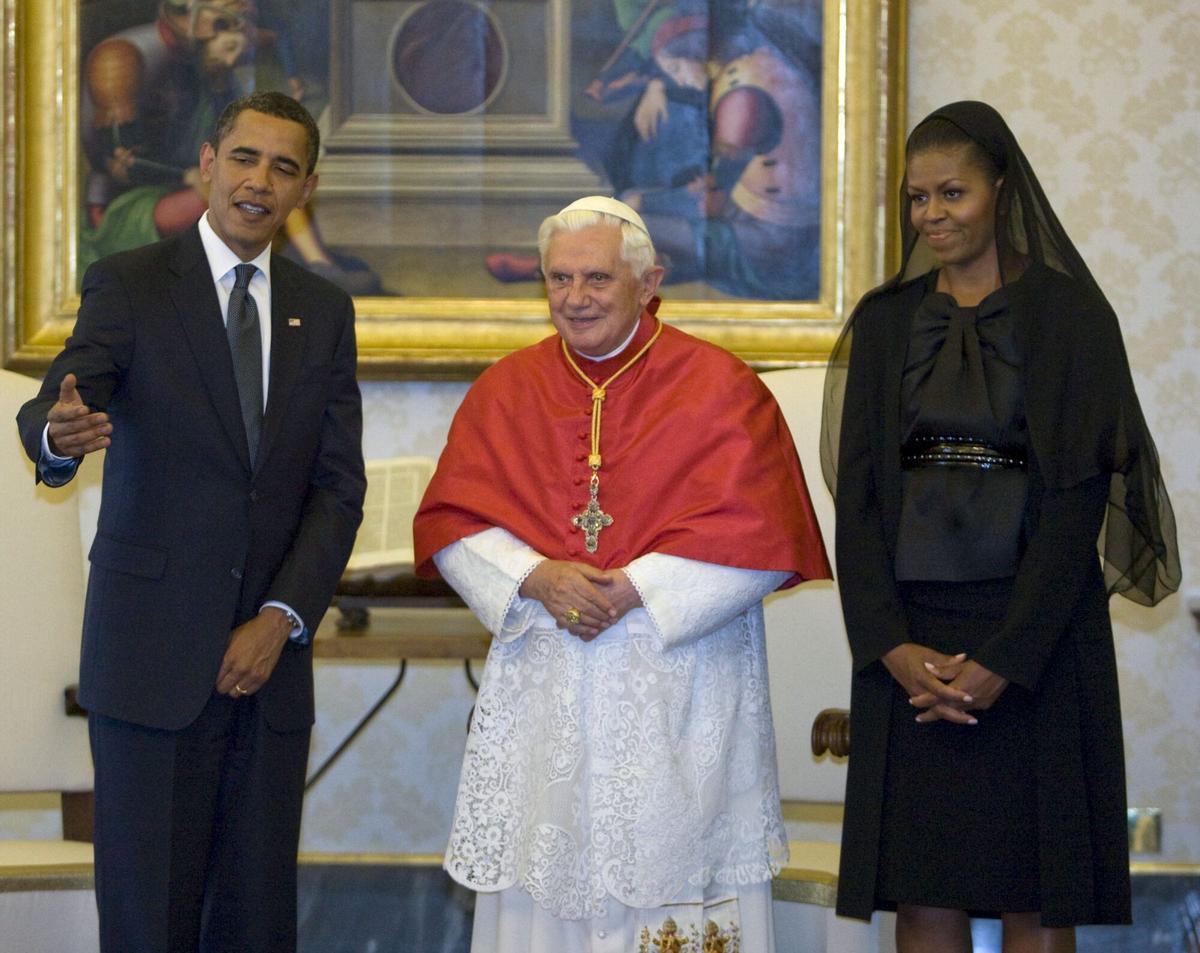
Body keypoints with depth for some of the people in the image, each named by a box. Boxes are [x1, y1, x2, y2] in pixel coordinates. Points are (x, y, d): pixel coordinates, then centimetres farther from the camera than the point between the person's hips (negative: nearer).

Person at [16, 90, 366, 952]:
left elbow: (339, 487, 8)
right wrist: (60, 433, -41)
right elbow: (48, 417, -16)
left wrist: (283, 617, -5)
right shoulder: (129, 286, -1)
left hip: (268, 658, 4)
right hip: (151, 656, -4)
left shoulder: (324, 312, 12)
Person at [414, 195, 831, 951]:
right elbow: (448, 522, 5)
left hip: (678, 695, -3)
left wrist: (633, 590, -14)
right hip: (541, 689, 3)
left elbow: (758, 537, -8)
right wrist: (536, 578, -13)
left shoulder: (718, 387, -1)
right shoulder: (507, 391, 9)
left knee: (669, 871, -3)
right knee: (547, 880, 2)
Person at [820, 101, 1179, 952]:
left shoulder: (1067, 314, -1)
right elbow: (859, 493, 5)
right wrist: (893, 646, -9)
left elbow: (1078, 499, -8)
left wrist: (1005, 660, -16)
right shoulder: (885, 321, 11)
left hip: (1036, 637, -3)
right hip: (909, 642, 3)